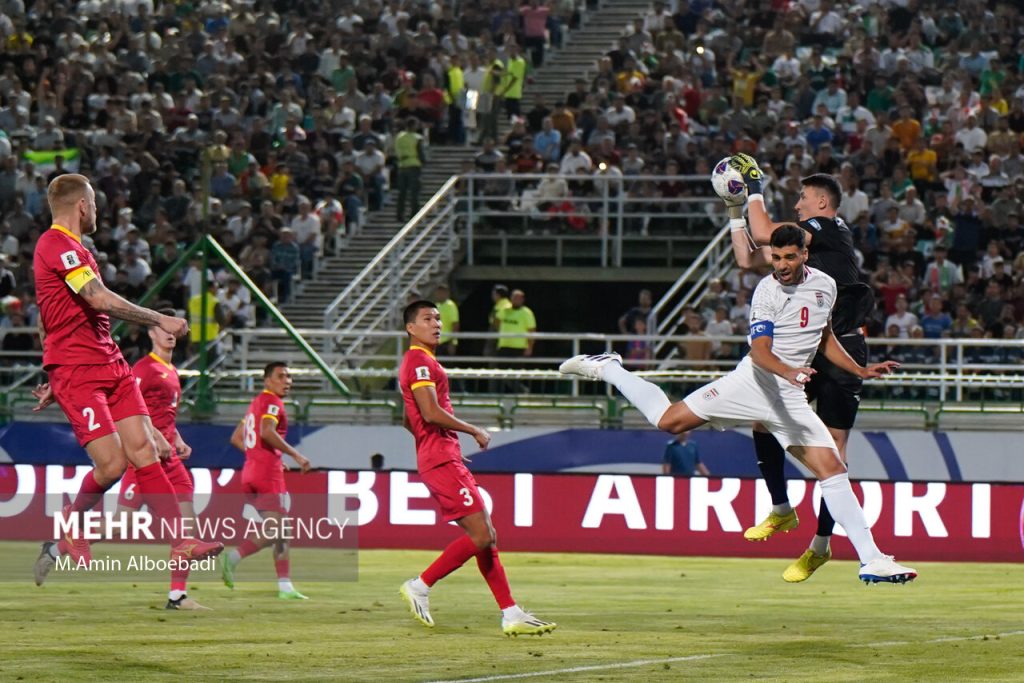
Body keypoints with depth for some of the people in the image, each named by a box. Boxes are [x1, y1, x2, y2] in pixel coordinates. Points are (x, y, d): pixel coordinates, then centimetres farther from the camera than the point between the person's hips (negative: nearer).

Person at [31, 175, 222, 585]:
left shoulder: (70, 248, 21)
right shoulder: (59, 246, -13)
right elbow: (99, 299, -23)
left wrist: (56, 381, 29)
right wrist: (159, 320, -16)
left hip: (109, 364, 10)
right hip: (76, 372, -10)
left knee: (144, 451, -3)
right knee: (111, 463, -14)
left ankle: (181, 543, -9)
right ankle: (69, 529, 11)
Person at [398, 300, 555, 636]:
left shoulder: (419, 363, 22)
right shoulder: (420, 362, -10)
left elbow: (409, 420, 30)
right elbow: (431, 413, -21)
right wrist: (474, 431, -11)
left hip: (446, 460, 11)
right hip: (442, 460, -11)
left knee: (486, 536, 6)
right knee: (480, 536, -14)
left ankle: (511, 614, 4)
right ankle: (420, 586, -6)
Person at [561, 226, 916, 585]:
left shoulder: (825, 286, 8)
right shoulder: (767, 291, -12)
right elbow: (760, 351, -22)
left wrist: (860, 370, 20)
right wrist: (787, 371, -40)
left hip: (790, 398, 4)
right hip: (753, 380, -4)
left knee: (833, 469, -5)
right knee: (670, 420, -8)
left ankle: (871, 560, -3)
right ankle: (605, 368, 18)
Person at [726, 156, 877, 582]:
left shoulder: (831, 229, -8)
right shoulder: (805, 243, 17)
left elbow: (765, 234, -17)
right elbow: (747, 259, 22)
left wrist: (755, 191, -3)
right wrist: (735, 210, 19)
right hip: (807, 351, 9)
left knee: (833, 446, -5)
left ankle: (822, 543, -1)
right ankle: (781, 509, 15)